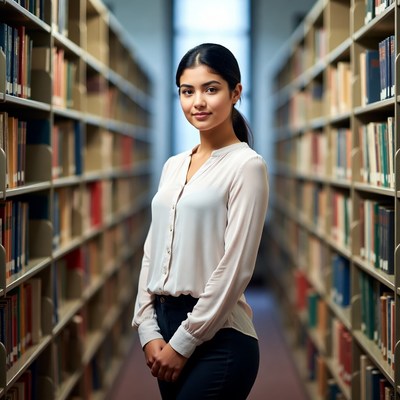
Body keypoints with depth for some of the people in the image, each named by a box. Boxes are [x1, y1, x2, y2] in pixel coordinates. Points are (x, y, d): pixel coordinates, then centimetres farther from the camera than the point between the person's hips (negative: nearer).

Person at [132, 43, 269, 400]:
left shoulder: (246, 165, -8)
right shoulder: (173, 165, 12)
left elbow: (235, 267, -14)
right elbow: (153, 250, 11)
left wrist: (184, 342, -12)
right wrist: (148, 330, 1)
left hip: (217, 336, -6)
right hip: (165, 323, 7)